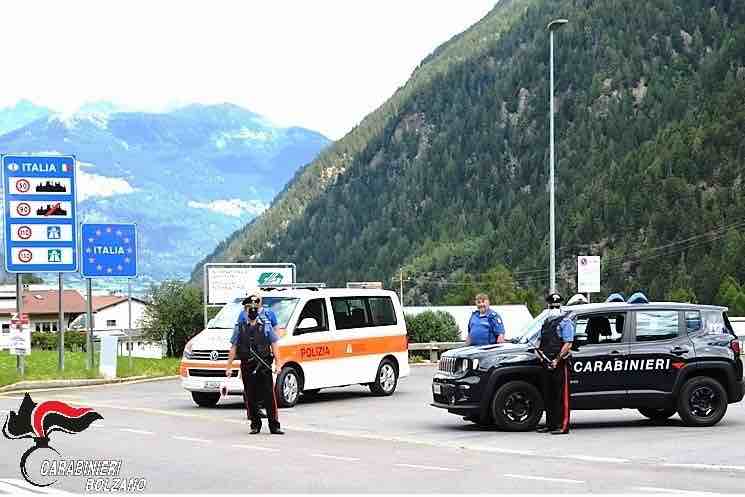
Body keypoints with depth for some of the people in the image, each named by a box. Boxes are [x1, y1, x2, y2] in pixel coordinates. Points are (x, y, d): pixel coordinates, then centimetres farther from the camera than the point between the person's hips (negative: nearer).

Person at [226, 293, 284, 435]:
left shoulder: (266, 326, 5)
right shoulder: (240, 327, 7)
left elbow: (274, 345, 6)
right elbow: (233, 348, 9)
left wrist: (277, 363, -2)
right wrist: (229, 366, 5)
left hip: (264, 366, -1)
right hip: (247, 367, 1)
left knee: (269, 397, -4)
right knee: (250, 398, 4)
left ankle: (274, 426, -1)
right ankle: (255, 425, 14)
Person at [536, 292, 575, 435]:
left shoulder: (565, 322, -4)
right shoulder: (547, 322, 20)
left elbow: (568, 344, -12)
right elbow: (542, 340, 28)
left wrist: (557, 359, -19)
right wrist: (539, 351, 6)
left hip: (560, 364, -8)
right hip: (547, 364, 8)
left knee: (562, 395, -8)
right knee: (548, 395, 11)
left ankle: (563, 426, -9)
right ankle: (550, 424, 19)